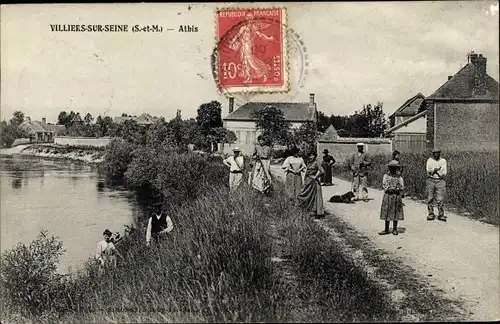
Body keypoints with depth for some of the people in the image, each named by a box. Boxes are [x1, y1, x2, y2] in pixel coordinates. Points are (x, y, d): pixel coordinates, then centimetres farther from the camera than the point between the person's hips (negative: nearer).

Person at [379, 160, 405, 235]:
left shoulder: (399, 177, 5)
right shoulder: (386, 176, 6)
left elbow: (402, 187, 6)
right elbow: (385, 186, -3)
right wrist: (394, 189, -11)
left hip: (397, 196, 0)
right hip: (388, 196, 0)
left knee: (396, 213, 3)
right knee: (387, 213, 3)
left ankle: (395, 229, 15)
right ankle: (386, 230, 10)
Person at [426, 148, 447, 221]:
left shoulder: (443, 161, 8)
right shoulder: (429, 160, 7)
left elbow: (444, 173, 1)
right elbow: (428, 171, -6)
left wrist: (435, 171, -7)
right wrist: (435, 169, -18)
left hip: (440, 181, 0)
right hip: (431, 180, 0)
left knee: (440, 199, -6)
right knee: (430, 198, 1)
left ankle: (441, 215, 2)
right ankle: (431, 214, 8)